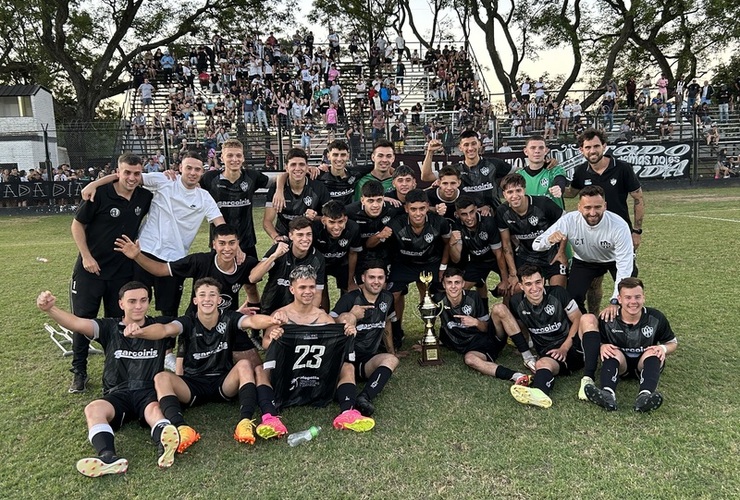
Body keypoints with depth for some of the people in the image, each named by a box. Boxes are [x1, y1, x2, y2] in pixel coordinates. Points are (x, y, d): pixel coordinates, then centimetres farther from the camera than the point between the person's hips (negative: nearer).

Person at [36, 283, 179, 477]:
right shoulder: (110, 328, 9)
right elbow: (76, 323, -6)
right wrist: (50, 309, -25)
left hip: (150, 392, -1)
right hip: (117, 394, 2)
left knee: (155, 409, -34)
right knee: (93, 409, -29)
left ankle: (165, 446, -64)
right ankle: (109, 457, -53)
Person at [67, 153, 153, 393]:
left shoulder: (144, 197, -2)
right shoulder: (100, 194, -14)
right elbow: (77, 224, -6)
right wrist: (86, 257, -12)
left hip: (122, 271, 3)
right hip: (90, 268, -3)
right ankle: (79, 372, 19)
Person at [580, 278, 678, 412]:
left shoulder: (656, 318, -8)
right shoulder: (608, 319, -11)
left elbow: (673, 343, 5)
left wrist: (663, 348, -19)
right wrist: (602, 347, -25)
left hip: (647, 362, 1)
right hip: (619, 363, 0)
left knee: (654, 351, -31)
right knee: (612, 351, -32)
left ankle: (645, 396, -56)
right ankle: (608, 395, -58)